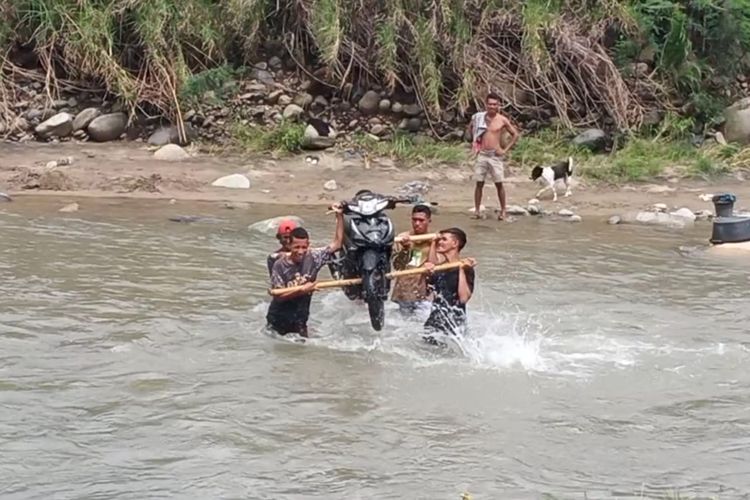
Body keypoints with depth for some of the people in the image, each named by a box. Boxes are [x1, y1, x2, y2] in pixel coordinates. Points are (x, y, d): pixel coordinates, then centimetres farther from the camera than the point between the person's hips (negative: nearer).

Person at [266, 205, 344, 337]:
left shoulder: (313, 257, -9)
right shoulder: (280, 265, -17)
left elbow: (337, 243, -7)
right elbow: (279, 295, -18)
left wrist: (339, 216, -15)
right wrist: (302, 290, -29)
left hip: (300, 320, 2)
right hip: (278, 320, -2)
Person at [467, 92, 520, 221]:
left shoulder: (502, 120, -3)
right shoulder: (479, 117, 2)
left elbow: (515, 134, 4)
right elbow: (471, 127, 23)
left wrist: (505, 150, -2)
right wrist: (474, 142, 14)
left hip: (496, 155, -2)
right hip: (481, 154, 2)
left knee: (499, 183, -2)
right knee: (479, 183, 2)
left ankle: (503, 210, 4)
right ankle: (477, 210, 7)